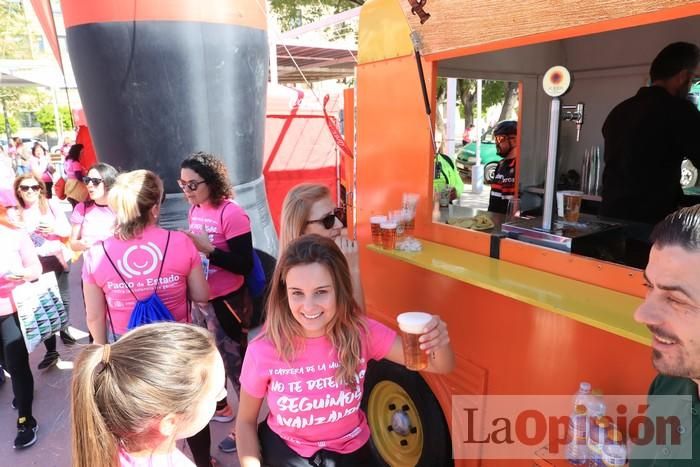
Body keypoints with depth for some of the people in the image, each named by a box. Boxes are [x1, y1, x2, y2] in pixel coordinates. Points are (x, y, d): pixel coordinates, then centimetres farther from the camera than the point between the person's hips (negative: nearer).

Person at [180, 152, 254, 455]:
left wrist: (207, 249, -26)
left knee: (235, 362, 5)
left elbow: (245, 265, -22)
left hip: (226, 303, -8)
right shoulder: (195, 210, 4)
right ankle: (220, 407, 46)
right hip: (199, 300, 8)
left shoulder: (232, 214, -20)